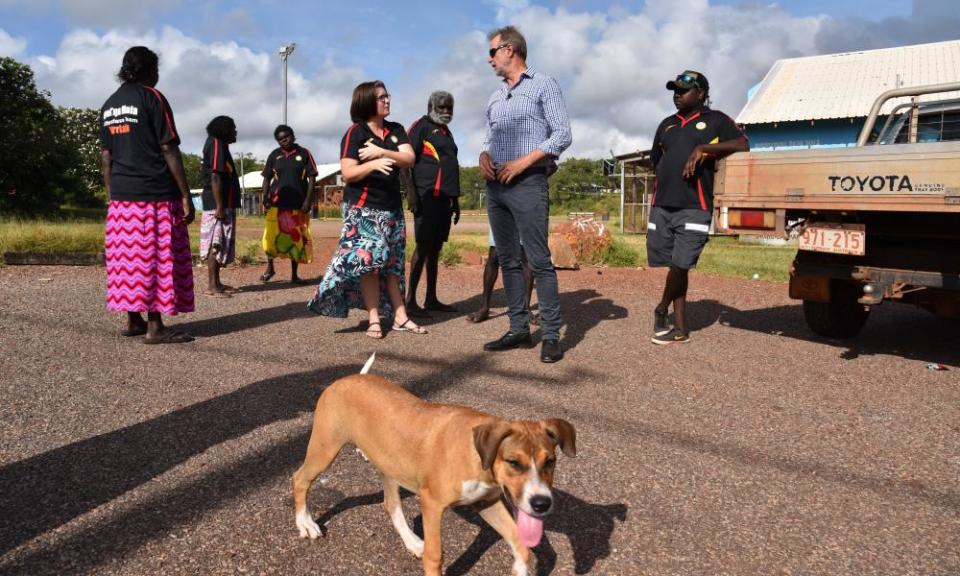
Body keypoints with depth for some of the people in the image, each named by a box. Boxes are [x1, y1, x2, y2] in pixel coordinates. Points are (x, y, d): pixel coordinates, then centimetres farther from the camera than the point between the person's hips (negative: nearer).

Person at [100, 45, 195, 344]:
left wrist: (112, 195, 19)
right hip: (155, 194, -7)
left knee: (128, 256, 10)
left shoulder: (109, 104, 16)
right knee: (157, 257, -5)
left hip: (121, 196, 7)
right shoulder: (152, 97, -5)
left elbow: (105, 157, 15)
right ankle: (155, 327, -5)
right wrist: (186, 196, -11)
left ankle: (133, 320, 15)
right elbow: (169, 150, -11)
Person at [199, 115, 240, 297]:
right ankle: (212, 285, -9)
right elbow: (215, 177, -19)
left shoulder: (220, 145, 19)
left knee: (221, 243, 12)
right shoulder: (217, 145, -10)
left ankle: (216, 282, 17)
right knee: (216, 243, -10)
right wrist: (219, 206, -24)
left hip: (225, 204, 10)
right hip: (219, 204, -10)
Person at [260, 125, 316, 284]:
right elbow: (267, 178, 11)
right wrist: (265, 198, -2)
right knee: (271, 236, -8)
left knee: (297, 239, 5)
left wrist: (308, 200, -8)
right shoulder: (274, 155, 7)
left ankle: (294, 274, 15)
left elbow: (311, 178, 1)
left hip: (298, 204, -1)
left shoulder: (304, 153, 3)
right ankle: (270, 267, 13)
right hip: (277, 203, 1)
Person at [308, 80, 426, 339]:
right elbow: (347, 173, -13)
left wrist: (381, 152, -18)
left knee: (393, 262, 6)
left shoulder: (396, 130, 10)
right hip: (363, 208, -5)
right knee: (369, 260, -8)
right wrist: (372, 164, -30)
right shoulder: (355, 133, -6)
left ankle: (400, 317, 8)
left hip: (392, 206, 5)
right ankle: (374, 319, -3)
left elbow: (409, 159, -4)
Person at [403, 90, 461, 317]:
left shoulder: (446, 132, 23)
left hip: (443, 197, 8)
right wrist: (410, 191, -20)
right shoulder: (422, 126, -2)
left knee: (435, 248, 9)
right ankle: (410, 301, -7)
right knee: (423, 246, -10)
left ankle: (431, 299, 14)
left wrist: (455, 199, 25)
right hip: (427, 196, -8)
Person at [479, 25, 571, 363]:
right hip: (496, 186, 7)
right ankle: (519, 329, 12)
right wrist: (484, 155, 1)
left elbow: (562, 135, -5)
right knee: (508, 260, 6)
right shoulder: (495, 98, 21)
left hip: (527, 183, -7)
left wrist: (523, 161, -14)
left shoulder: (543, 85, 3)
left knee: (539, 261, -10)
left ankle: (551, 335, -6)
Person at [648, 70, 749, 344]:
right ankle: (680, 329, 12)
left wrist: (703, 148, -16)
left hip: (694, 207, -4)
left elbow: (743, 145, -8)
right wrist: (670, 179, 15)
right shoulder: (667, 124, 19)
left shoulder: (715, 120, 5)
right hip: (661, 205, 5)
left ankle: (661, 309, 14)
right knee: (674, 266, 6)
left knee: (680, 265, -11)